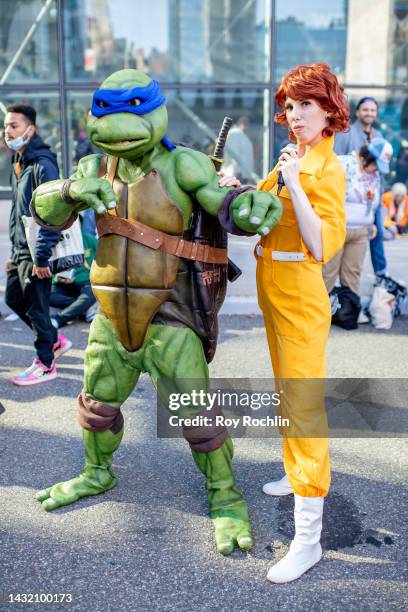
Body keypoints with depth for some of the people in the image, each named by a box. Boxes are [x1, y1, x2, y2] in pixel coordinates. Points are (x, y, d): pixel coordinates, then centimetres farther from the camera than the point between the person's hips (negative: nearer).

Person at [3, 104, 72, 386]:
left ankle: (46, 364, 15)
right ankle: (55, 340, 31)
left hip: (36, 253, -9)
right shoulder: (18, 163, 14)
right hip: (21, 251, 9)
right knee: (14, 299, 17)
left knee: (36, 307, 0)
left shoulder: (42, 164, -15)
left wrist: (41, 257, -21)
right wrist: (15, 252, 19)